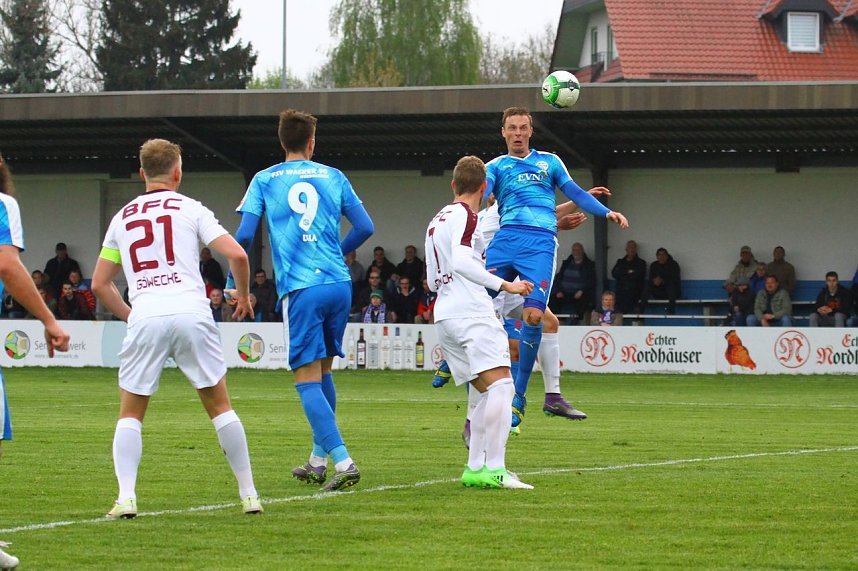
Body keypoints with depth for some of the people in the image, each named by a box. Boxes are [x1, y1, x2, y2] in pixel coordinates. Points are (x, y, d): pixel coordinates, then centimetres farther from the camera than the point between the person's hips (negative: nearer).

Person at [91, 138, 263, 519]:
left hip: (144, 319, 1)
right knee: (220, 406, 11)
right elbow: (236, 255, -1)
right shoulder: (190, 209, 9)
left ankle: (126, 498, -6)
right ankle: (248, 494, 12)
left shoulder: (122, 218, 18)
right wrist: (243, 294, 17)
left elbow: (99, 284, 19)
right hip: (191, 313, -1)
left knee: (130, 414, 11)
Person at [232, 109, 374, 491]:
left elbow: (244, 235, -2)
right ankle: (318, 460, 24)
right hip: (338, 284, 4)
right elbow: (365, 227, 11)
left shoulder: (265, 180, 5)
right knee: (323, 370, 18)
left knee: (308, 379, -4)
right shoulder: (333, 177, 12)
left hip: (299, 288, -4)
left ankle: (343, 461, -18)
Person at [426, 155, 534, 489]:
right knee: (501, 385, -18)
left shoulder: (437, 220, 23)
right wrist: (503, 285, -19)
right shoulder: (465, 215, -3)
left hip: (445, 315, 9)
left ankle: (474, 468, 5)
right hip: (471, 312, -9)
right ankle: (494, 470, -29)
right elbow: (461, 261, -19)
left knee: (489, 392, 12)